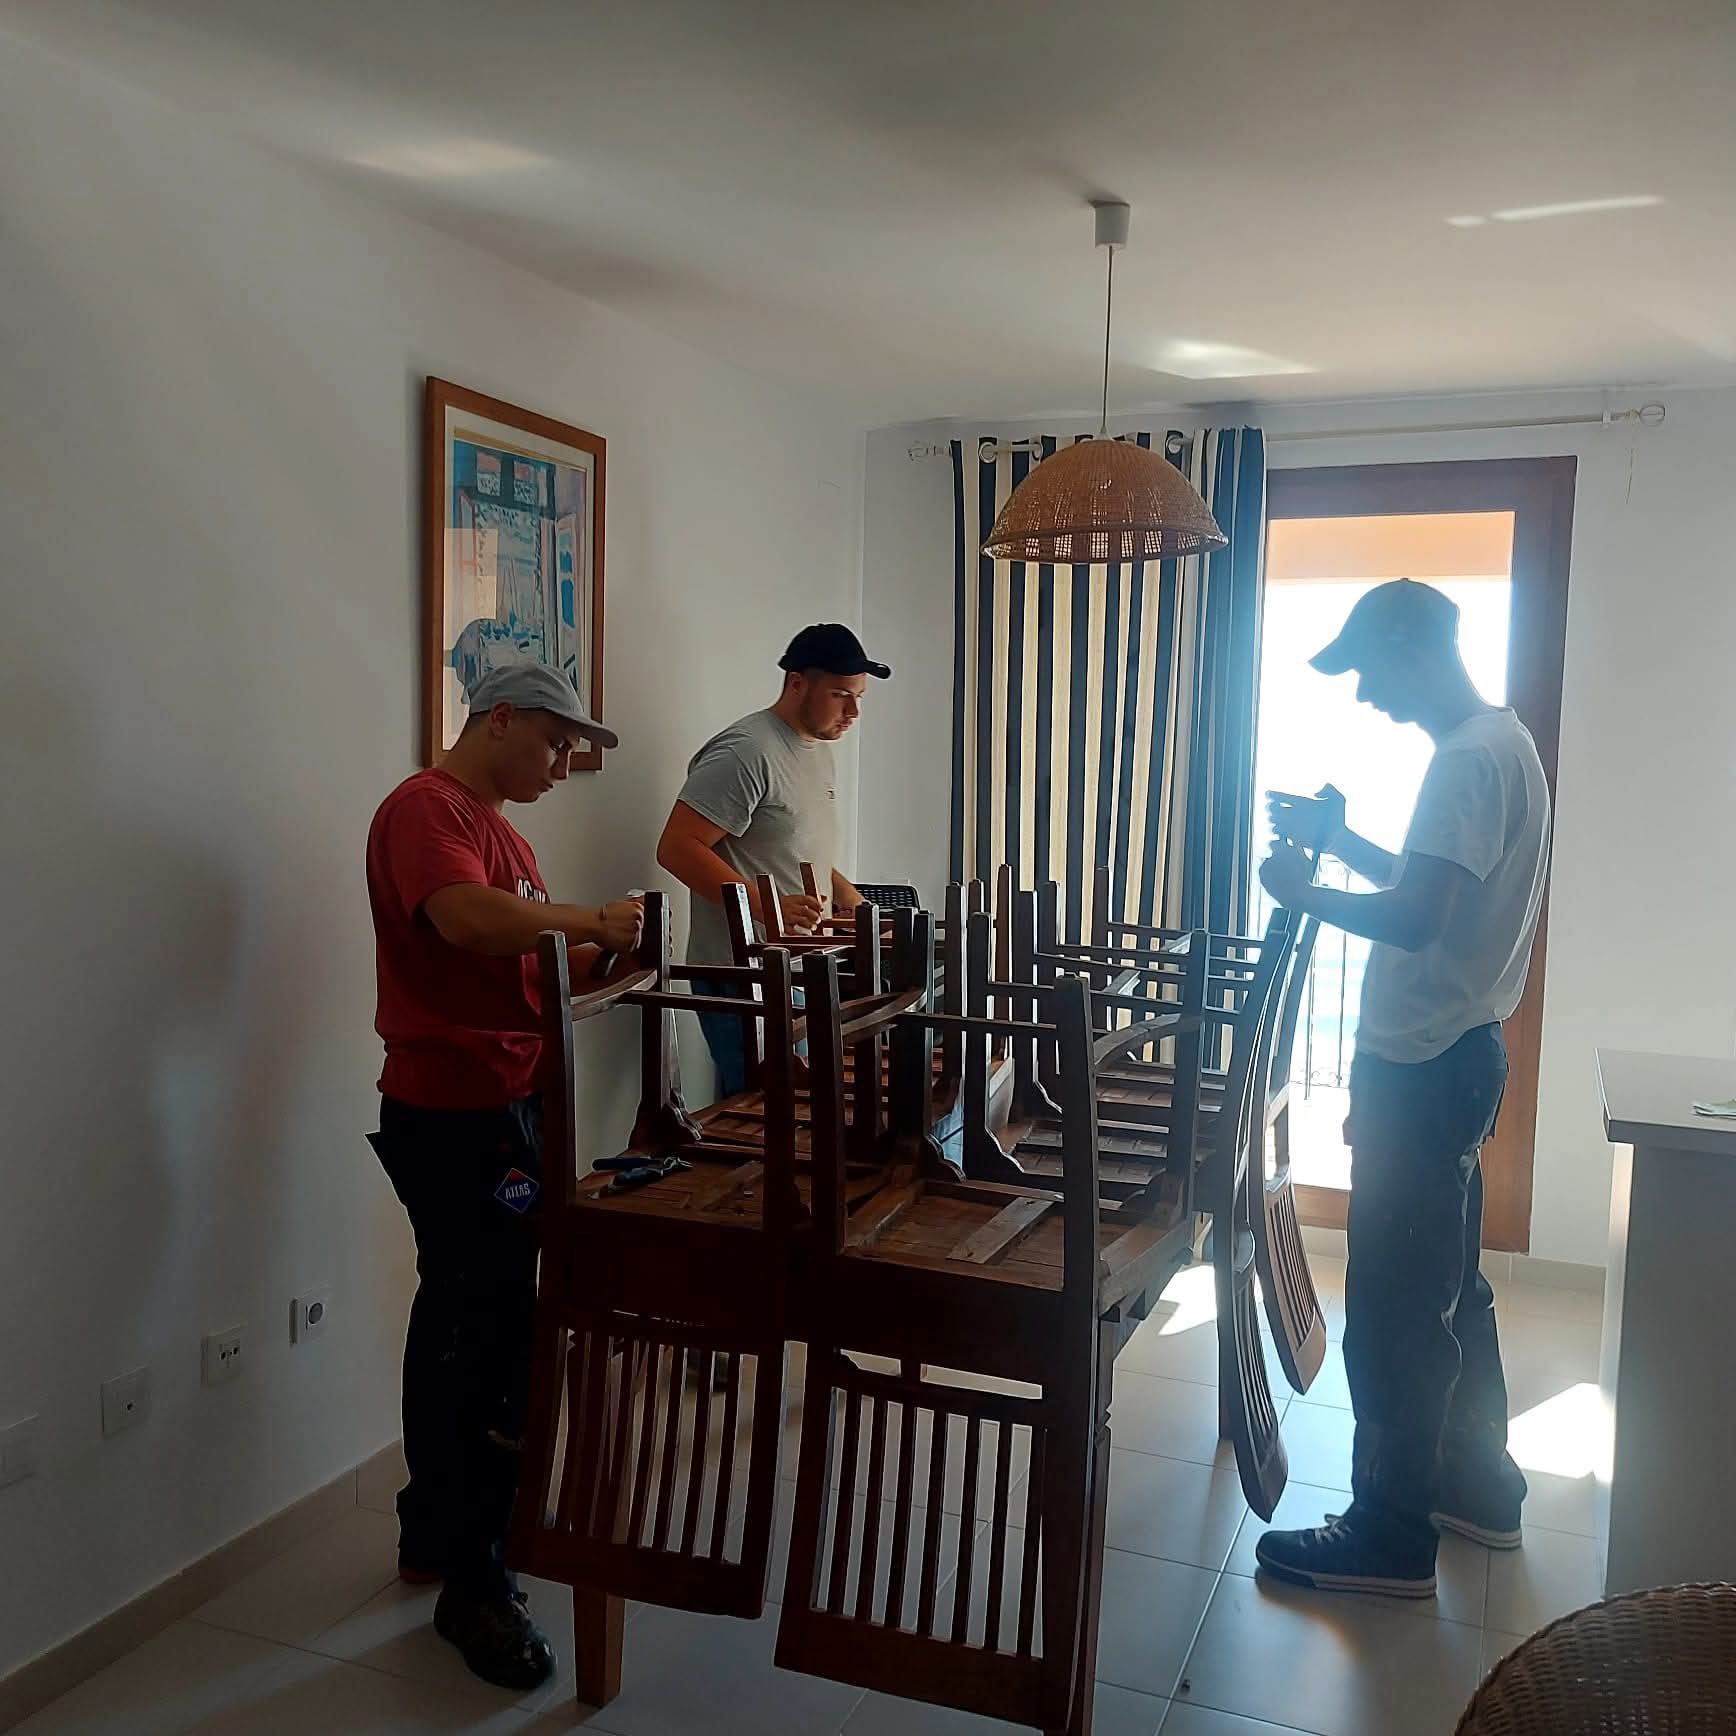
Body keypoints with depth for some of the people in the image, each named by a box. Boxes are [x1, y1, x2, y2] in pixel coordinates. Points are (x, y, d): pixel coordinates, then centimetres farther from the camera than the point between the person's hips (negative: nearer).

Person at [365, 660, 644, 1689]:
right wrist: (589, 920, -19)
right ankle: (475, 1581, 6)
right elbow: (467, 920, -31)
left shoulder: (501, 831, 19)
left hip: (508, 1104, 10)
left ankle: (434, 1535, 31)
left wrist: (598, 960, 4)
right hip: (452, 1111, -10)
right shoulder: (426, 809, -12)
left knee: (462, 1325, 17)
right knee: (493, 1343, -6)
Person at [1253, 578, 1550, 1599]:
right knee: (1449, 1285, 21)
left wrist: (1303, 891, -14)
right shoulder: (1504, 742, 13)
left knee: (1394, 1308, -1)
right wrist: (1341, 840, 13)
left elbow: (1414, 919, -28)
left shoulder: (1467, 760, -20)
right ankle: (1479, 1487, 35)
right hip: (1454, 1055, 11)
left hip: (1423, 1070, -11)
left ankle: (1393, 1537, 11)